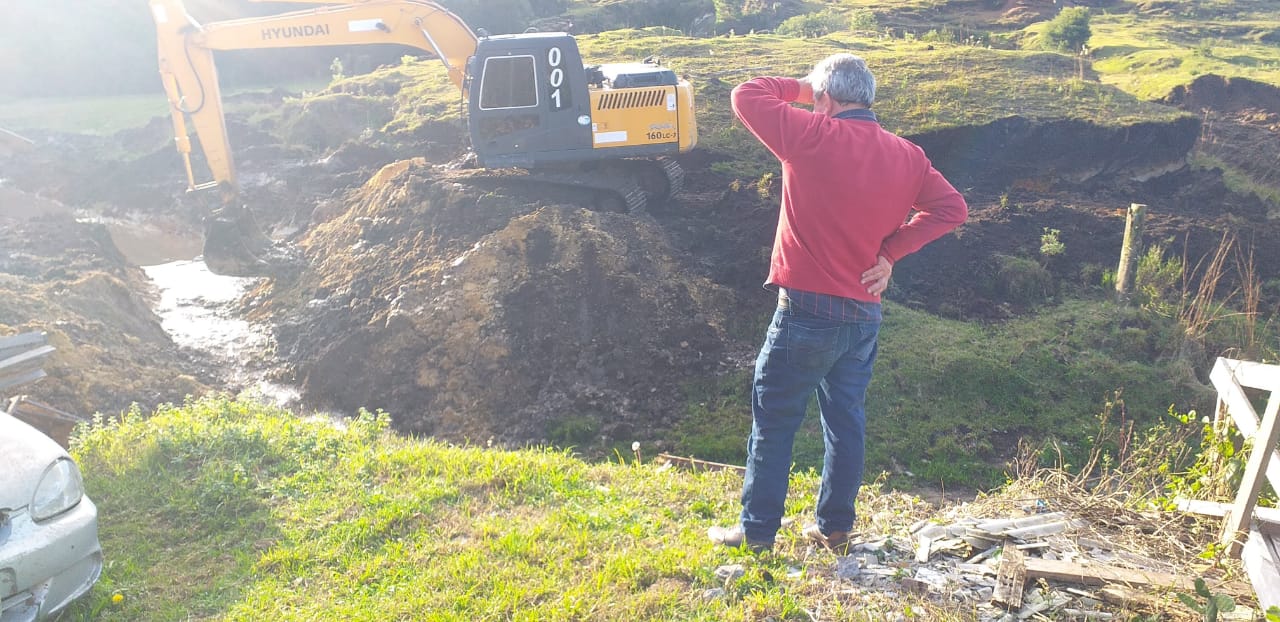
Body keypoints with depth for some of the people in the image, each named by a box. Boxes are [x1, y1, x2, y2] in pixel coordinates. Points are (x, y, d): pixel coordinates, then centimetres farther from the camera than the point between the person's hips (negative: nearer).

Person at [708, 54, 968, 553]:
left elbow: (746, 96, -6)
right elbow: (952, 208, 6)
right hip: (865, 314, 6)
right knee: (846, 419, 17)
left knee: (774, 421, 7)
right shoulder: (906, 156, 5)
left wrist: (802, 87, 9)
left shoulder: (813, 137, -13)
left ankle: (757, 530, 15)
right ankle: (835, 526, 27)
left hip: (807, 310, -6)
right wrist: (891, 250, 1)